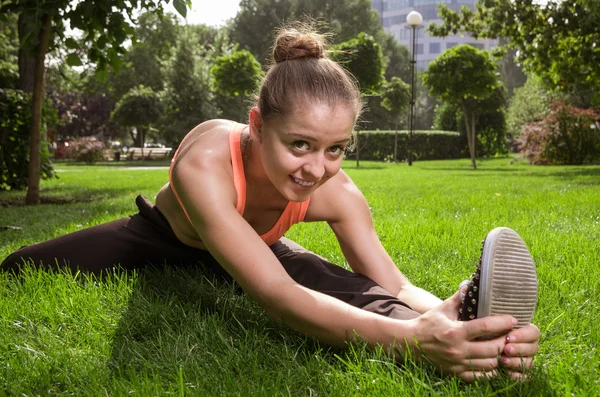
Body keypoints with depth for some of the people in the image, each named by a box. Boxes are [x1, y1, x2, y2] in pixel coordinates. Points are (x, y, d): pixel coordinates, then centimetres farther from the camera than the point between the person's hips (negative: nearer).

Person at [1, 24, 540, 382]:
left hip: (252, 249, 0)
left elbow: (395, 288, -29)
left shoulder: (336, 194, -31)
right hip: (164, 238, 0)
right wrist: (410, 338, -69)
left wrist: (446, 321, -54)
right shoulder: (206, 165, -45)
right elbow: (277, 296, -55)